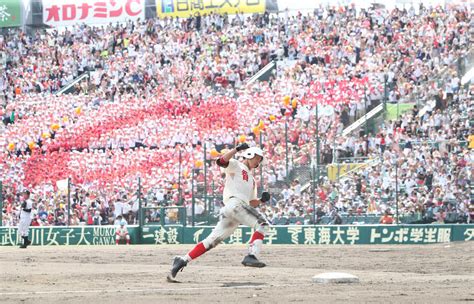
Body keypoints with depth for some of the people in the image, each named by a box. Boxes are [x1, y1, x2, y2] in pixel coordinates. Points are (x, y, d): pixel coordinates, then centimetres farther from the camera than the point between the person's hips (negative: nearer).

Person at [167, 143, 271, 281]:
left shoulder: (252, 180, 35)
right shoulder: (235, 165, 12)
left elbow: (252, 203, 31)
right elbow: (221, 161, -9)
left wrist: (262, 200, 11)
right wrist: (237, 149, -14)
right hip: (234, 203, -8)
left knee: (213, 240, 0)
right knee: (262, 223, -19)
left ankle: (183, 260, -2)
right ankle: (251, 256, -32)